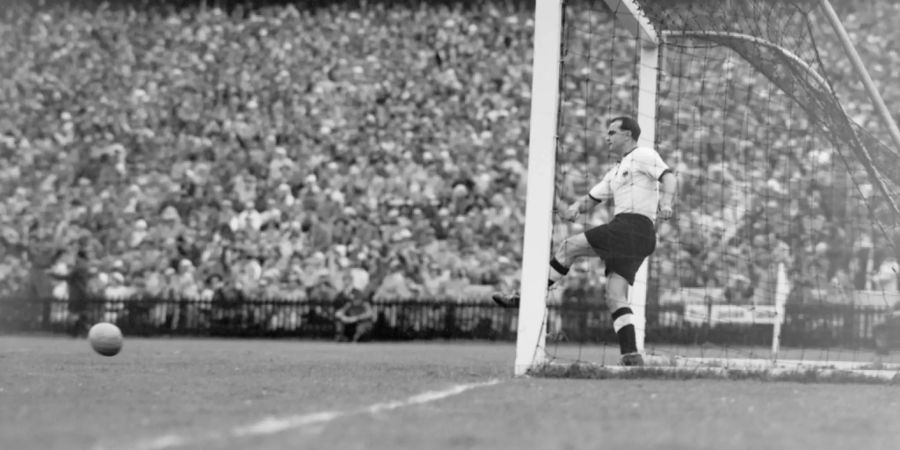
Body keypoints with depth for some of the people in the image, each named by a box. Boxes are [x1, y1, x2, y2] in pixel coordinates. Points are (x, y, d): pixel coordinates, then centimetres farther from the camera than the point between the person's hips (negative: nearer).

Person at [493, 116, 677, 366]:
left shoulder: (643, 155, 5)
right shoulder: (616, 172, 31)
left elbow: (668, 177, -10)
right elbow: (591, 199, 29)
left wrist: (666, 203, -31)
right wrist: (575, 208, 5)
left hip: (632, 226, -9)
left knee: (569, 247, -9)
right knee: (615, 297, -2)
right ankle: (631, 356, -12)